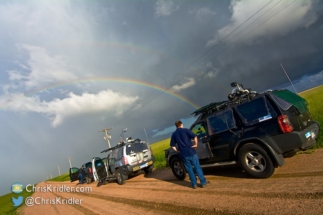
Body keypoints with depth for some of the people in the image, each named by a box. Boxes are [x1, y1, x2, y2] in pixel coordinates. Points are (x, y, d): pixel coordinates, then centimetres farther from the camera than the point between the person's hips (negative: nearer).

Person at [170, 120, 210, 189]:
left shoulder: (174, 134, 5)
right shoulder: (186, 130, -4)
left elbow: (173, 146, 2)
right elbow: (195, 137, -15)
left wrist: (177, 150, 14)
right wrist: (195, 144, -3)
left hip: (183, 154, 2)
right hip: (191, 152, -2)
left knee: (189, 169, 14)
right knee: (197, 167, 10)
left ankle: (194, 184, 20)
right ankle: (203, 182, 18)